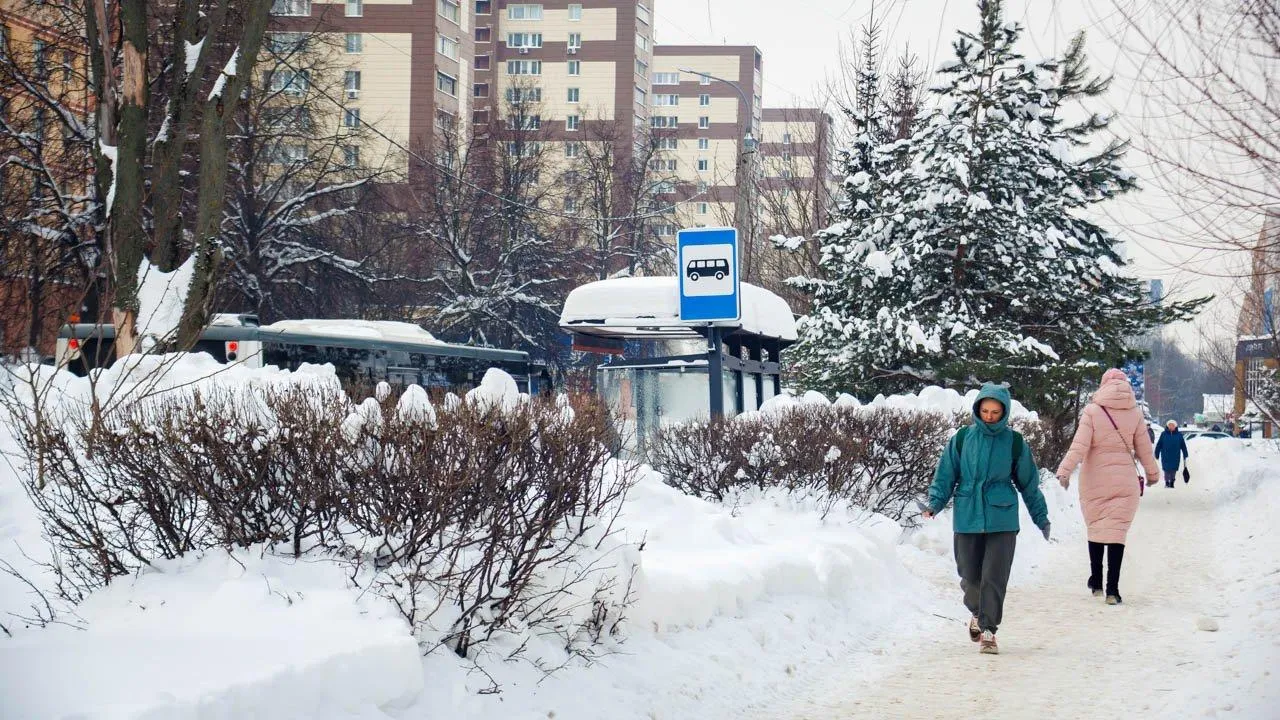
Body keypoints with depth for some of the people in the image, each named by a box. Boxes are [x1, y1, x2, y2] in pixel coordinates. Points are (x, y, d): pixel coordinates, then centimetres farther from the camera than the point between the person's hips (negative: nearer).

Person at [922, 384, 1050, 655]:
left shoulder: (1014, 442, 2)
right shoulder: (963, 438, 1)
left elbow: (1029, 483, 11)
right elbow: (945, 475, 8)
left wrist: (1041, 518, 16)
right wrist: (935, 503, -5)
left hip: (1002, 520, -1)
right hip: (967, 518, 1)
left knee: (994, 577, -7)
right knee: (970, 576, 7)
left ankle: (988, 630, 2)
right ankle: (977, 613, 37)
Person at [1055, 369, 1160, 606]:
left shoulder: (1092, 412, -7)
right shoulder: (1135, 413, 0)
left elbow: (1079, 446, -14)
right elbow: (1144, 448, 8)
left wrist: (1065, 470, -14)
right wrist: (1152, 473, 23)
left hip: (1094, 481, 0)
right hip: (1124, 481, 1)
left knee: (1095, 528, 15)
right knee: (1116, 532, -1)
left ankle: (1096, 581, 25)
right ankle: (1112, 588, -7)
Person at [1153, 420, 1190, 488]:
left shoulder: (1179, 434, 3)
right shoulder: (1164, 434, 0)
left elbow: (1183, 446, 7)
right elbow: (1159, 445, 3)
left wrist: (1185, 455, 6)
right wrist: (1156, 454, 2)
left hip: (1175, 457, 1)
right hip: (1166, 457, -1)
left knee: (1174, 470, 4)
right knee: (1167, 470, -2)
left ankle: (1172, 482, 17)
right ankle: (1167, 482, 10)